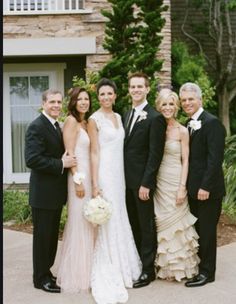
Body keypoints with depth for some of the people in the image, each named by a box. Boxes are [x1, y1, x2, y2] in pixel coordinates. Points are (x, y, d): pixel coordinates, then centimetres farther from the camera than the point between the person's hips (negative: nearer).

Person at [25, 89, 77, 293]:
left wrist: (66, 160, 0)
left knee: (52, 235, 16)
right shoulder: (37, 127, -16)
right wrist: (62, 164, -22)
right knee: (42, 235, 3)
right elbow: (32, 159, -25)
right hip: (43, 193, -9)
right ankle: (41, 278, 15)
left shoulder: (56, 126, 14)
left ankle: (46, 272, 29)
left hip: (56, 192, 9)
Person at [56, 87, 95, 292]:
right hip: (79, 177, -9)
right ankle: (77, 275, 9)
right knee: (79, 224, -2)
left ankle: (87, 270, 26)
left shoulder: (85, 123, 15)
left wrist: (91, 180, 10)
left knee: (89, 224, 14)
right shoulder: (71, 121, -10)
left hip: (89, 176, 9)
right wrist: (78, 180, -20)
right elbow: (69, 153, -15)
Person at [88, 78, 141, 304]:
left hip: (119, 174, 7)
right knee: (107, 222, -2)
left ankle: (121, 267, 27)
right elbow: (94, 153, -11)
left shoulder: (118, 117, 12)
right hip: (104, 174, -7)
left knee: (119, 219, 13)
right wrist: (95, 185, -15)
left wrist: (122, 179, 14)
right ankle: (107, 275, 9)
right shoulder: (94, 119, -8)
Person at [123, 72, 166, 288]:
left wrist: (146, 184, -18)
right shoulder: (127, 115, 13)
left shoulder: (155, 118, -12)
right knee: (133, 225, 14)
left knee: (146, 226, 4)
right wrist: (123, 177, 8)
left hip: (143, 182, -7)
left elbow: (155, 154, -15)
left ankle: (148, 270, 15)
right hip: (127, 180, 7)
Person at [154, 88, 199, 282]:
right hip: (158, 181, 4)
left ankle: (180, 266, 18)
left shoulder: (182, 131, -5)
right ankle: (165, 266, 23)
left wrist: (182, 187, -13)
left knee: (175, 221, 2)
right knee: (161, 222, 9)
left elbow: (185, 161, -6)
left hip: (175, 181, -4)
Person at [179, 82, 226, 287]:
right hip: (193, 188, 8)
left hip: (207, 189, -8)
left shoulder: (212, 123, -14)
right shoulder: (190, 124, 12)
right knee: (197, 229, 15)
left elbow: (215, 158, -19)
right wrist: (189, 185, 8)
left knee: (207, 231, 2)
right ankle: (197, 266, 27)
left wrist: (206, 186, -21)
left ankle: (207, 272, 13)